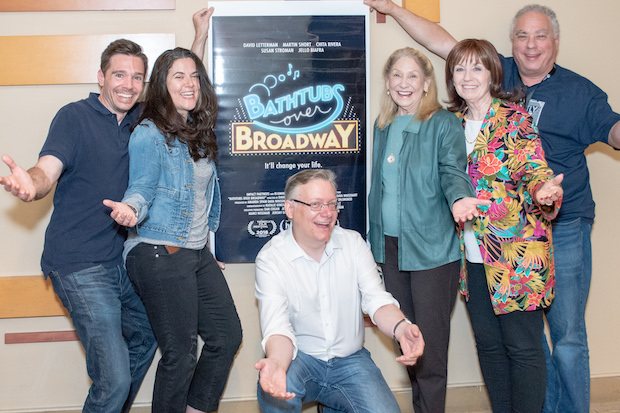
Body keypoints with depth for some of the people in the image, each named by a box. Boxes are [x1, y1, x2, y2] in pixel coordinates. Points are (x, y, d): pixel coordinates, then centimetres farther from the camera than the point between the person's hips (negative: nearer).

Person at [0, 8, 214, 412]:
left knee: (145, 337, 25)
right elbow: (47, 171, -23)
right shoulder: (75, 117, -10)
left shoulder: (140, 119, 6)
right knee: (114, 380, -14)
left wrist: (200, 35, 17)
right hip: (80, 267, -7)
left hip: (122, 257, 8)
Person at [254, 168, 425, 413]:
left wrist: (400, 328, -32)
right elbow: (277, 327, -21)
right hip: (300, 357, -4)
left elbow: (376, 299, -8)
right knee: (273, 386, -35)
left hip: (350, 359, 4)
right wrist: (276, 363, -45)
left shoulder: (353, 243, 0)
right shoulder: (271, 258, -11)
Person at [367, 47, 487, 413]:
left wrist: (459, 198, -39)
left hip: (432, 248, -6)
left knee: (430, 340, -2)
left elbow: (452, 170, -17)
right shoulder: (383, 126, 12)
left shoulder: (444, 124, -5)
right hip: (390, 246, 6)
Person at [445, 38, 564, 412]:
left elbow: (535, 172, -13)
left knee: (523, 347, 0)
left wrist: (542, 192, -33)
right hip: (475, 258, 6)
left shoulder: (515, 119, -7)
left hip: (518, 254, -6)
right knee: (488, 344, 14)